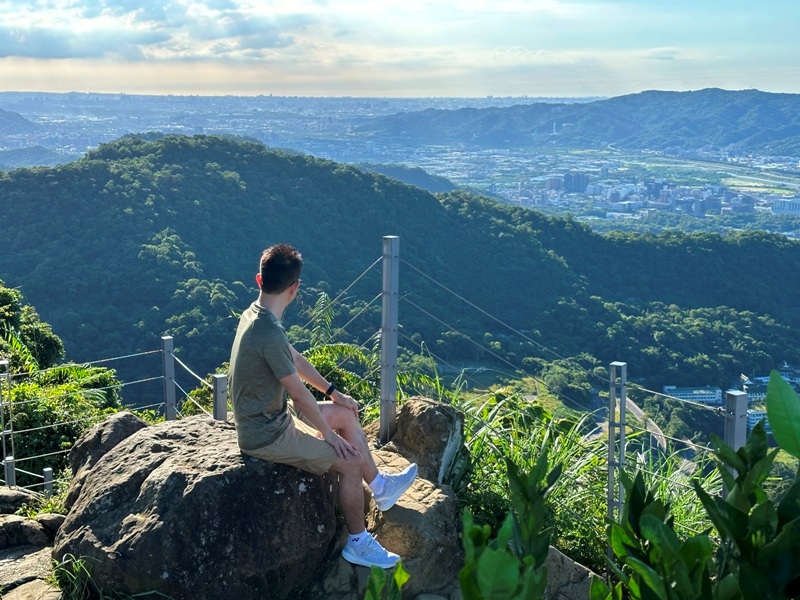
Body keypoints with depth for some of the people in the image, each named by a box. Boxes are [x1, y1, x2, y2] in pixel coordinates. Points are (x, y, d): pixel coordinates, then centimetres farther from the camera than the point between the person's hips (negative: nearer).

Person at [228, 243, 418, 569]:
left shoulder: (255, 314, 0)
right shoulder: (270, 334, -30)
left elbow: (295, 357, 13)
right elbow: (299, 393, -23)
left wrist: (333, 392, 14)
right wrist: (328, 434, -10)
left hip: (270, 416, 10)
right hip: (266, 436, -10)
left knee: (347, 415, 18)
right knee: (352, 460, -9)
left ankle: (380, 488, 31)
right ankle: (358, 543, 7)